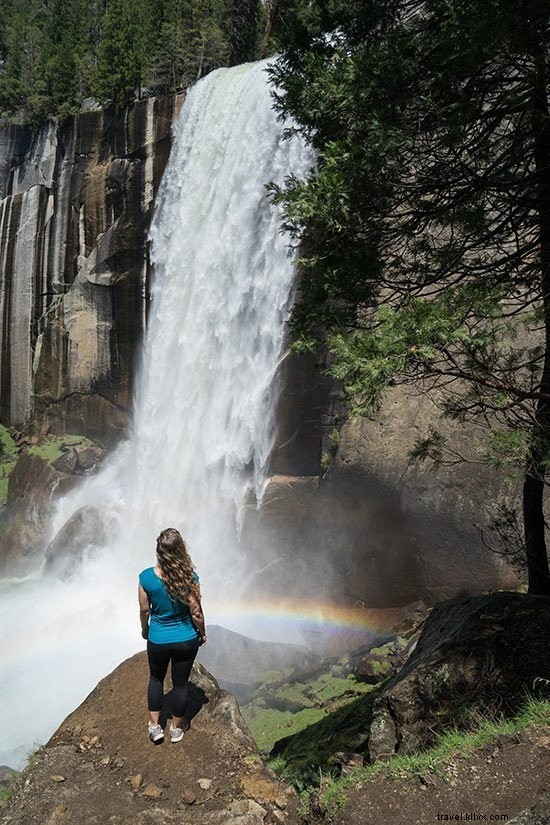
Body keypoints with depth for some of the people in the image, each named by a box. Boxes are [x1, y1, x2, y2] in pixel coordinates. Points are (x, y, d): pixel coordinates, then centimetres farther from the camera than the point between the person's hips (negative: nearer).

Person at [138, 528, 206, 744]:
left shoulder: (146, 577, -20)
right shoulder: (189, 577, -22)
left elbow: (144, 609, -7)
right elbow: (196, 612, -13)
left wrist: (145, 629, 13)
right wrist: (202, 633, 5)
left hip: (158, 640, 0)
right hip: (187, 640, 0)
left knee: (156, 679, 27)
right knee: (181, 683, 19)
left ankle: (154, 726, 33)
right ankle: (176, 728, 36)